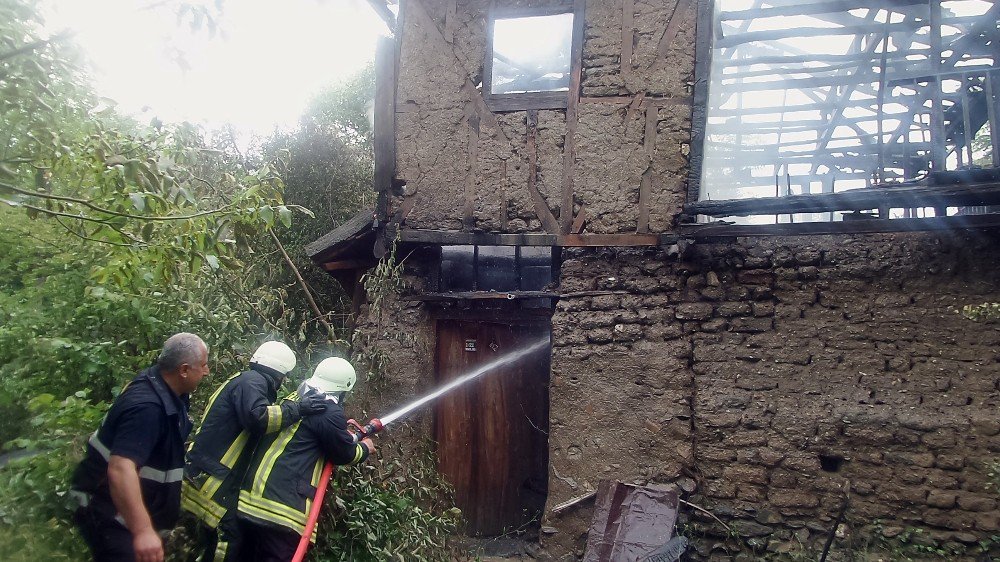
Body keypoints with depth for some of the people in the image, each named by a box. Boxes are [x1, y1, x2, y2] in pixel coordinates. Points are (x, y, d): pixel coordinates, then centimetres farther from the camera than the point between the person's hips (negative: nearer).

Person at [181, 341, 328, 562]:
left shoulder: (248, 382, 21)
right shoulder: (252, 381, -12)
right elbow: (258, 417, -30)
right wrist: (297, 408, -23)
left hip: (213, 479, 11)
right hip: (212, 480, -11)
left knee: (216, 544, 15)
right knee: (229, 540, -8)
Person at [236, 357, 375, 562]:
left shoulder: (295, 399, 15)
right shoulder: (329, 411, -12)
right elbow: (346, 454, 1)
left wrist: (344, 434, 36)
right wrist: (365, 448, 21)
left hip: (250, 500, 9)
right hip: (281, 509, -9)